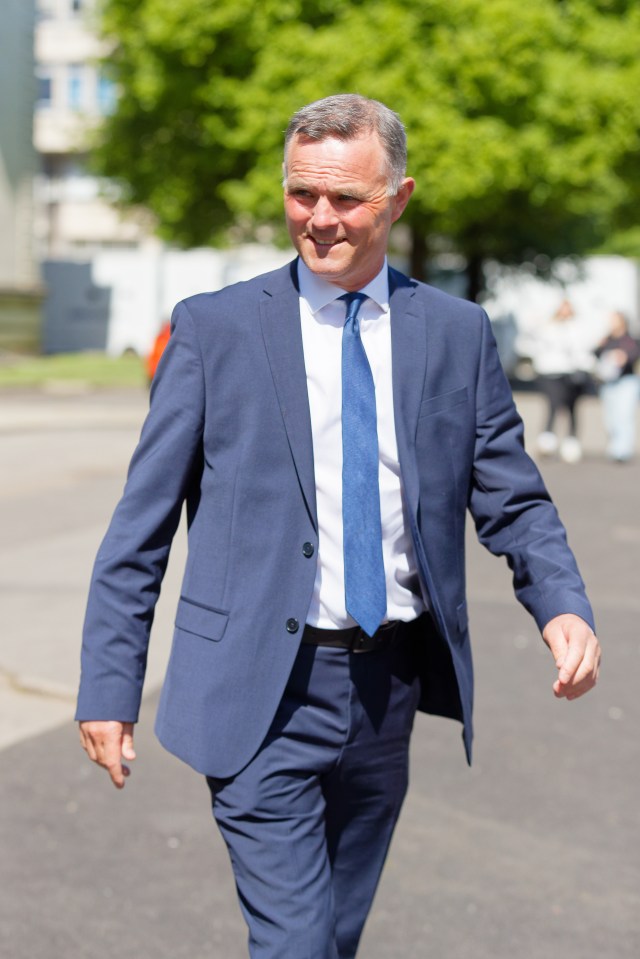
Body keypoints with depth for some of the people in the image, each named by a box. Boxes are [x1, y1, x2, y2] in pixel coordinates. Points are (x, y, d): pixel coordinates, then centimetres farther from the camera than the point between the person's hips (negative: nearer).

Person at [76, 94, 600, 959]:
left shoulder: (457, 334, 5)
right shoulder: (214, 329, -3)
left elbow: (512, 499, 7)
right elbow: (142, 522, -2)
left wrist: (563, 606, -13)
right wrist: (109, 684, -6)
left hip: (391, 690, 4)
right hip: (266, 695, -3)